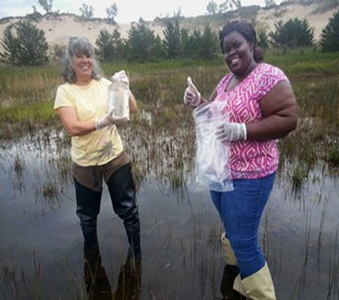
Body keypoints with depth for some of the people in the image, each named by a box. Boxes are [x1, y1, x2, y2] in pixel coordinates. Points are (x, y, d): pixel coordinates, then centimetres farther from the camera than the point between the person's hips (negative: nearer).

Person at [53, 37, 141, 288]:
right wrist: (103, 121, -29)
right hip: (85, 163, -1)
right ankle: (92, 259, 41)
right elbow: (73, 127, -17)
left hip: (115, 157, 1)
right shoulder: (65, 91, -7)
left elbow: (132, 110, -5)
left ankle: (135, 253, 33)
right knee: (88, 215, 16)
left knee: (128, 208, 9)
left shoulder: (104, 83, 0)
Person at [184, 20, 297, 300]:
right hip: (219, 170, 8)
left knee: (243, 241, 0)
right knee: (231, 229, 24)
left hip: (248, 175, -8)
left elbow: (287, 119, -20)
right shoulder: (226, 80, 10)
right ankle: (238, 276, 48)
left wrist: (242, 131, -29)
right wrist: (198, 101, -2)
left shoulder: (269, 77, -14)